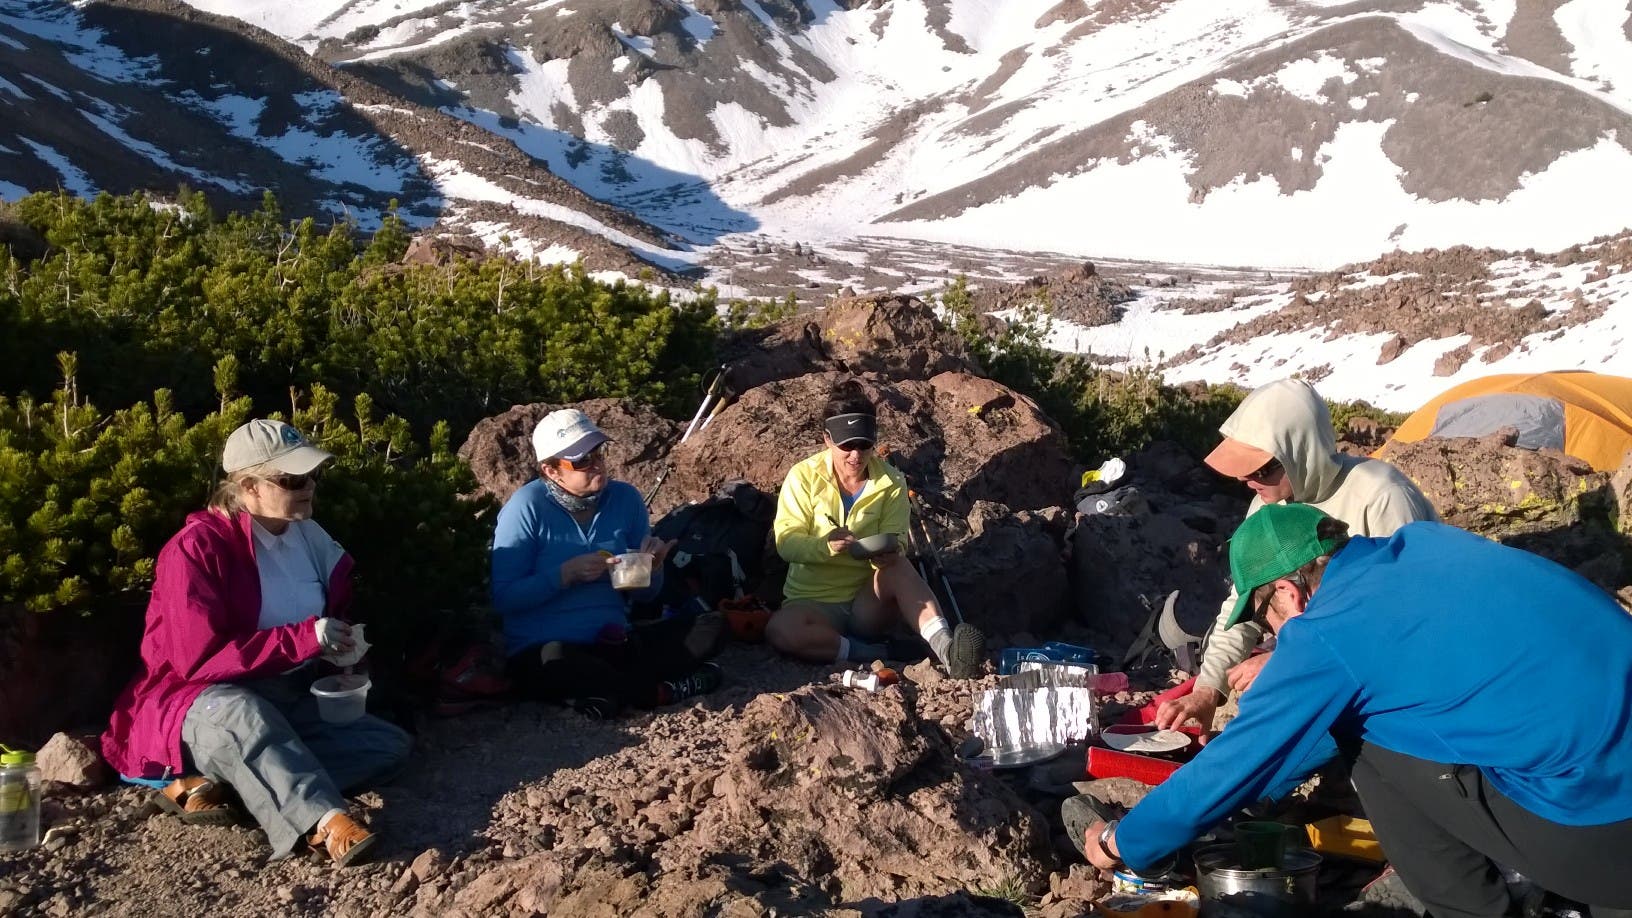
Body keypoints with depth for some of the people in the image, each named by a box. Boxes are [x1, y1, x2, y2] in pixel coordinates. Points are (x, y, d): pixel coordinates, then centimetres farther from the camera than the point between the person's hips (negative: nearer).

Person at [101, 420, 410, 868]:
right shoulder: (198, 548, -16)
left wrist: (342, 648, -2)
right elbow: (199, 659, -24)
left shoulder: (309, 536, 5)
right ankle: (325, 823, -57)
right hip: (205, 706, -7)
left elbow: (337, 609, 22)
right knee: (241, 715, -41)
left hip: (289, 704, 7)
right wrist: (306, 638, -27)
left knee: (390, 745, -13)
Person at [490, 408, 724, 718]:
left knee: (711, 626, -10)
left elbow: (645, 595, 13)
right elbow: (503, 597, -12)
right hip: (539, 652, -5)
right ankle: (659, 690, -18)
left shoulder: (625, 498, 5)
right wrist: (568, 574, -20)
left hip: (615, 643, 5)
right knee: (555, 662, -40)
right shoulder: (528, 507, -9)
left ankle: (608, 689, -19)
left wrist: (652, 566, -9)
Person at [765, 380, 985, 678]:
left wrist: (889, 555, -34)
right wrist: (825, 546, -33)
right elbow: (786, 542, -12)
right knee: (779, 630, -35)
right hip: (813, 602, -1)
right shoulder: (804, 476, -6)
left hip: (869, 604, 1)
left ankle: (946, 651, -44)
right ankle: (883, 654, -27)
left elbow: (895, 546, -9)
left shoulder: (892, 483, -1)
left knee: (899, 569, -32)